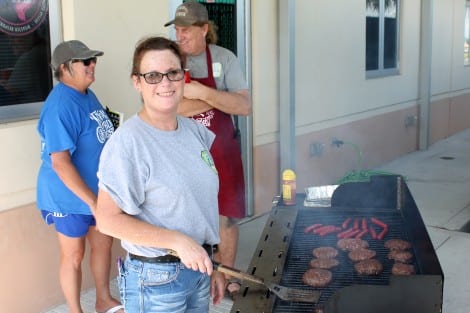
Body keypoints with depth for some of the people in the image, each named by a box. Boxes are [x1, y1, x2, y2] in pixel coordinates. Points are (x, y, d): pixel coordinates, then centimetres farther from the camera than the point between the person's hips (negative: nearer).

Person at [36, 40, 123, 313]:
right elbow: (60, 162, -29)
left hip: (98, 190, 9)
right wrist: (93, 202, -29)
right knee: (74, 256, 9)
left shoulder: (88, 95, 4)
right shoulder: (61, 106, -26)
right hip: (70, 196, -9)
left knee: (103, 243, 20)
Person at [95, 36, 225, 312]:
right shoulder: (128, 142, -18)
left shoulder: (195, 131, 4)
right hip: (156, 278, -6)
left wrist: (212, 267, 13)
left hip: (198, 269, 7)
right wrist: (177, 241, -23)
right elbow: (108, 219, -18)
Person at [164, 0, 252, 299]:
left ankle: (226, 275, 27)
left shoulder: (224, 58, -7)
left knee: (227, 216, 9)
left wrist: (203, 92, -28)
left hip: (221, 151, 0)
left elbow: (245, 106, -16)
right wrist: (219, 100, -20)